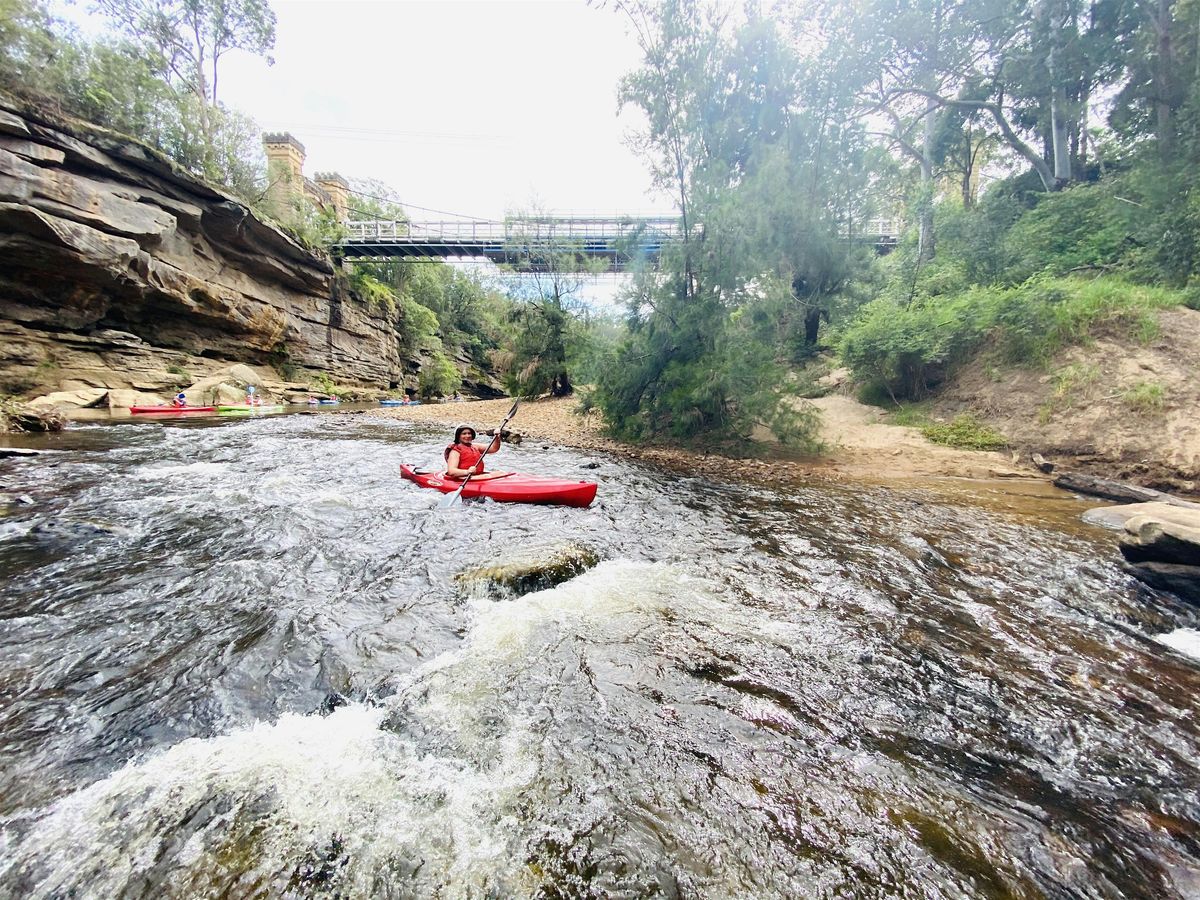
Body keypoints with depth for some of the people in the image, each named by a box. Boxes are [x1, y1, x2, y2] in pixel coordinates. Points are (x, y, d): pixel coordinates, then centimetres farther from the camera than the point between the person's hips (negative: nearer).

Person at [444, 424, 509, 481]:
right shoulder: (455, 451, -4)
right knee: (488, 477, -32)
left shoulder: (475, 447, 19)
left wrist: (497, 438, -5)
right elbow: (451, 471, -18)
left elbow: (494, 448, 15)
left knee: (503, 473, -9)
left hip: (479, 476, 8)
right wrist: (467, 472, -34)